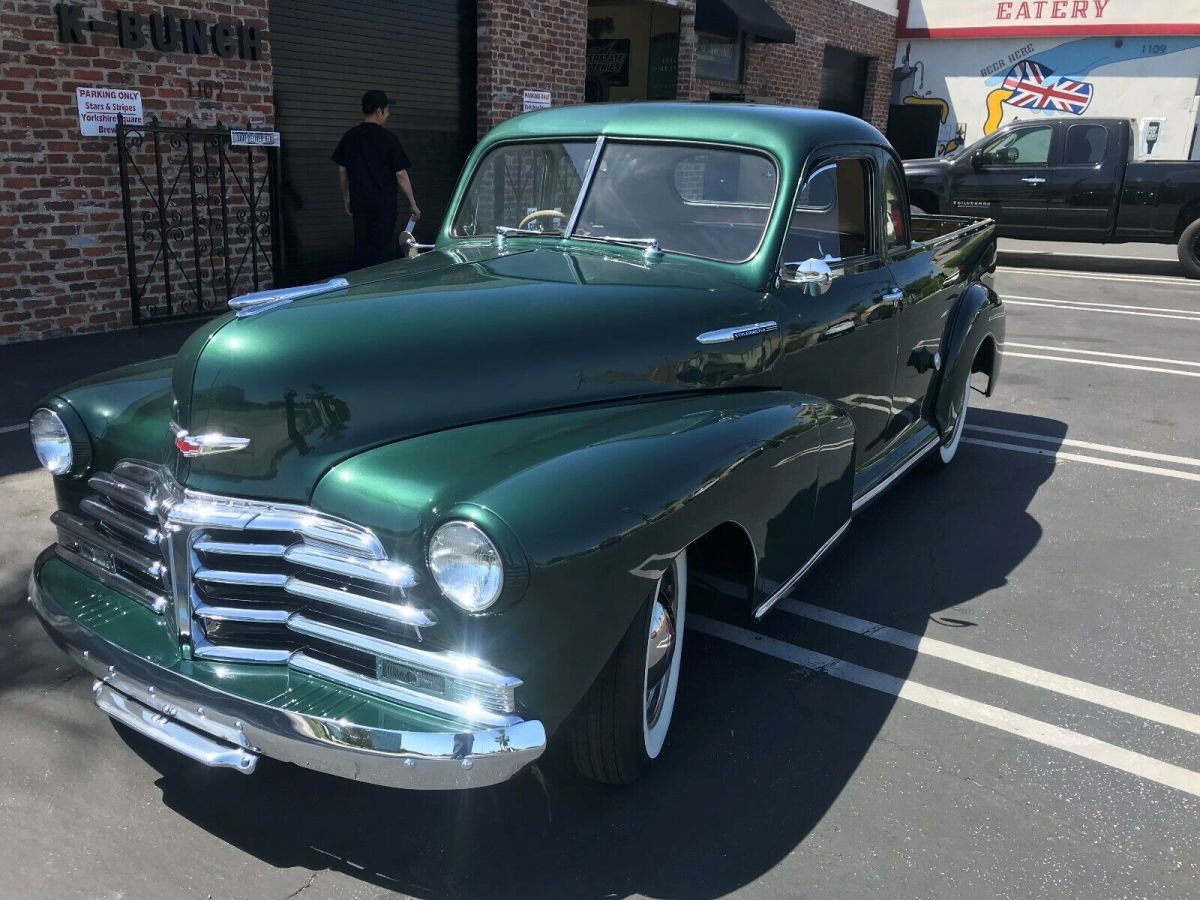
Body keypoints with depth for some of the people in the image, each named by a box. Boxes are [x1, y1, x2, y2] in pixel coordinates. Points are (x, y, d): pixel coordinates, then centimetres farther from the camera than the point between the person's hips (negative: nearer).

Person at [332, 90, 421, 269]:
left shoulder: (350, 137, 4)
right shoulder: (388, 139, -9)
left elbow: (342, 170, 9)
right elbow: (400, 174, -8)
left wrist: (346, 198, 20)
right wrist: (412, 204, -1)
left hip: (359, 204, 5)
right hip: (384, 205, -5)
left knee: (362, 249, 11)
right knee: (384, 250, 1)